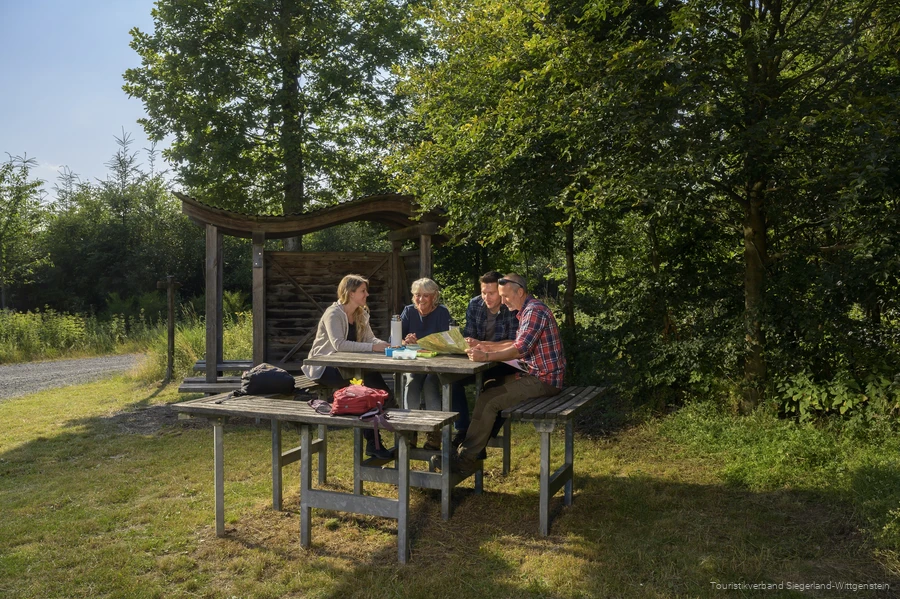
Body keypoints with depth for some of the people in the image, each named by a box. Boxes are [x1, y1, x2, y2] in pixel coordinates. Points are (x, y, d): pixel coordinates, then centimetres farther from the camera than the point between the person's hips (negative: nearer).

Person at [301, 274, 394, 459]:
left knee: (374, 379, -22)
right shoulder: (333, 313, -18)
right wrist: (372, 347, -35)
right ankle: (372, 442, -13)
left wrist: (385, 345, -20)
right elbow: (339, 344, -32)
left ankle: (373, 441, -12)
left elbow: (370, 338, 2)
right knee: (365, 386, -29)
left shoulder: (361, 313, 7)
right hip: (323, 367, -7)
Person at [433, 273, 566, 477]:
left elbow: (519, 350, -26)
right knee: (489, 387, 14)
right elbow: (518, 344, 22)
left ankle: (466, 459, -8)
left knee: (487, 401, -16)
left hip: (542, 379, -11)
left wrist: (486, 357, -27)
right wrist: (488, 346, 13)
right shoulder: (528, 310, 15)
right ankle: (478, 446, 16)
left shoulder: (534, 311, -17)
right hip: (535, 375, 11)